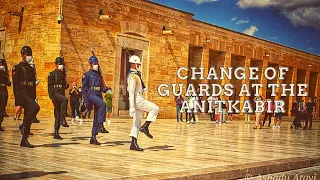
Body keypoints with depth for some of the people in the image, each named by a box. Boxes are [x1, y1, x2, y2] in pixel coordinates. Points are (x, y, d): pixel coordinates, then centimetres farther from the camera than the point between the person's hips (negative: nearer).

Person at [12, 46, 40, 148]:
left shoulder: (31, 69, 20)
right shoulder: (17, 68, -2)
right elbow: (15, 85, -9)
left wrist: (34, 97, 17)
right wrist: (18, 101, -16)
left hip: (30, 95, 8)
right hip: (22, 94, -8)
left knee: (28, 117, 6)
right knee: (35, 107, -30)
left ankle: (24, 140, 12)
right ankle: (23, 126, -12)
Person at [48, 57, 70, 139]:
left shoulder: (63, 74, 18)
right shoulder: (52, 74, -2)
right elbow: (50, 86, -9)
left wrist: (66, 85, 3)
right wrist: (52, 96, -18)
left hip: (61, 94, 7)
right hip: (55, 93, -7)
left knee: (58, 114, 5)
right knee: (65, 99, -36)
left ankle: (56, 133, 9)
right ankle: (63, 119, -34)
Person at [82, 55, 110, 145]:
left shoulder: (99, 75, 20)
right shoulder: (87, 75, 1)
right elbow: (84, 89, -3)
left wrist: (106, 89, 3)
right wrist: (86, 101, -11)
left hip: (99, 96, 7)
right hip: (91, 95, -7)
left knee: (96, 117, 4)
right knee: (102, 104, -35)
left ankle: (93, 138, 9)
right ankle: (101, 126, -35)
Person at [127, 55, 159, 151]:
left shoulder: (135, 75, 20)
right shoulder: (133, 76, -13)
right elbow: (131, 92, -20)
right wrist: (132, 107, -25)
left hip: (139, 100, 10)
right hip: (137, 100, -10)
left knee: (137, 122, 6)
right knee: (155, 108, -11)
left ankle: (134, 144, 5)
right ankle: (145, 127, -13)